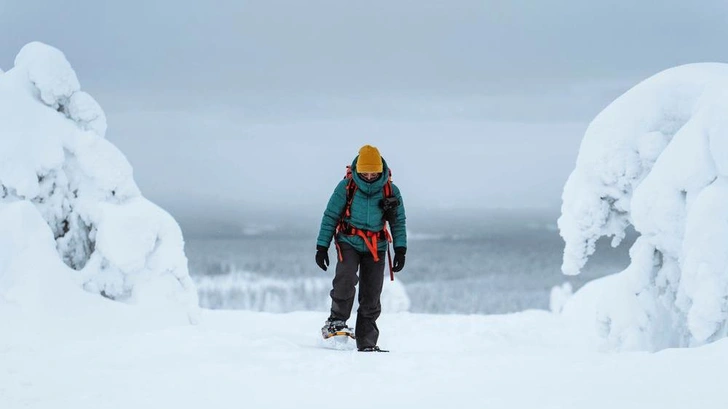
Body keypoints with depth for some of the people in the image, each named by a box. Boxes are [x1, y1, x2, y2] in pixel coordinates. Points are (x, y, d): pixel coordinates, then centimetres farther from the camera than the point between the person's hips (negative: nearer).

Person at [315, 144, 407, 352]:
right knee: (346, 280, -27)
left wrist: (400, 249, -3)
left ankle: (366, 342, 7)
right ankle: (337, 320, -8)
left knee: (371, 296, 0)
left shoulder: (391, 191, -2)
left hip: (376, 247, 2)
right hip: (349, 242, -2)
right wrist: (322, 247, -4)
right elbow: (330, 216, -1)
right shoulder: (346, 187, -7)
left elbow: (399, 222, 7)